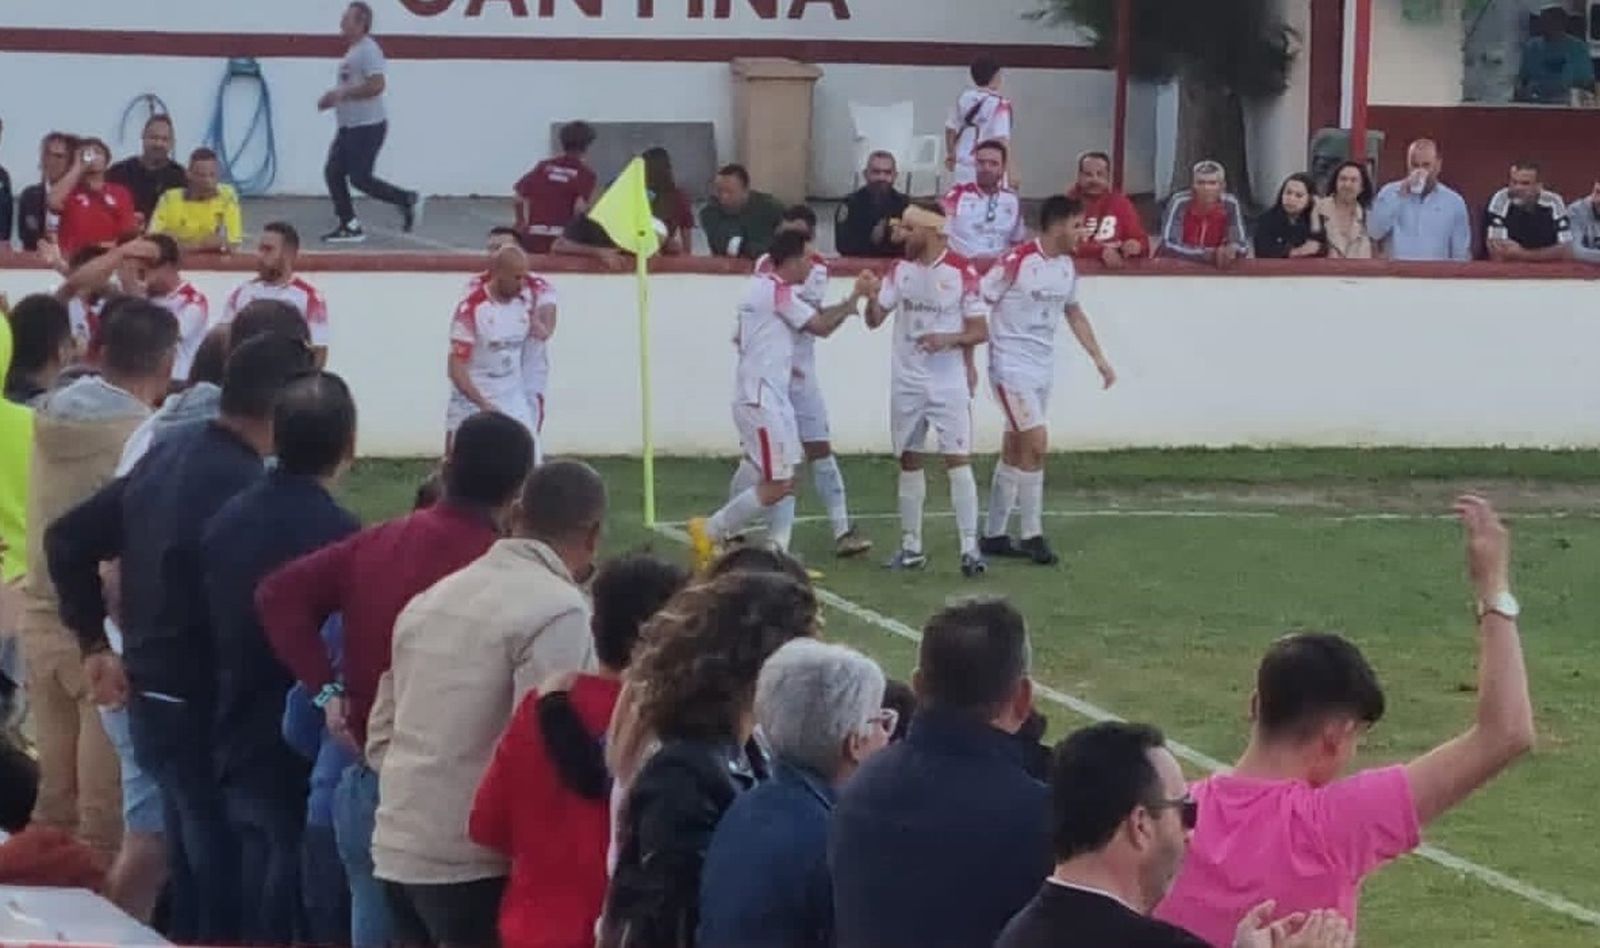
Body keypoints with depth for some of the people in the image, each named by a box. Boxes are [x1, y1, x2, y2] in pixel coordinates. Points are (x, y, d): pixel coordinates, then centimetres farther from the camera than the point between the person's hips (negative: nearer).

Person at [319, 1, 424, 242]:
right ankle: (350, 227, 7)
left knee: (360, 178, -9)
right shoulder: (352, 51, 17)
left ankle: (407, 200, 6)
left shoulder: (368, 50, -15)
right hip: (349, 125, 10)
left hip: (368, 125, -10)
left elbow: (376, 85, -26)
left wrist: (342, 93, -22)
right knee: (333, 172, 3)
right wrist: (333, 98, 12)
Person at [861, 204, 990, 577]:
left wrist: (949, 339, -24)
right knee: (909, 461, 9)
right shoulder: (901, 269, 5)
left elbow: (980, 331, -6)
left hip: (949, 382, -5)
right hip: (907, 382, 5)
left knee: (958, 460, -9)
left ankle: (969, 547, -8)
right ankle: (911, 546, 17)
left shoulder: (962, 272, -9)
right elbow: (875, 320, 6)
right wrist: (872, 298, -15)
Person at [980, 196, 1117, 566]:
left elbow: (1074, 313, 22)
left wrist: (1099, 359, 19)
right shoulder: (1017, 262, -17)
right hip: (1012, 366, -8)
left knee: (1014, 452, 11)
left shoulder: (1067, 266, 7)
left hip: (1042, 369, 8)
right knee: (1037, 445, -14)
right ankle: (1032, 536, -5)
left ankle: (994, 535, 18)